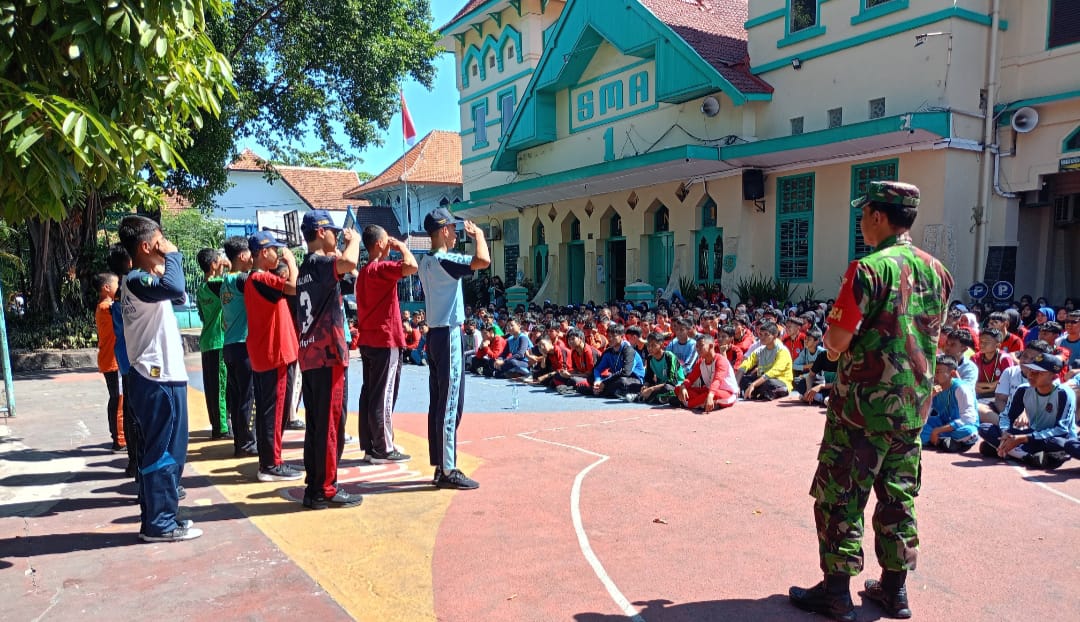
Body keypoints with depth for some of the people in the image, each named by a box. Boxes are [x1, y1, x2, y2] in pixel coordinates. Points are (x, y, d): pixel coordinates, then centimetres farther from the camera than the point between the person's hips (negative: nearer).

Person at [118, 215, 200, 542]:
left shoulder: (142, 280, 16)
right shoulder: (136, 280, -15)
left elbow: (176, 295, 26)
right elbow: (174, 287, -35)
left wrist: (162, 265, 16)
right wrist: (172, 255, -19)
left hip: (159, 377, 11)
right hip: (159, 380, -11)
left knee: (158, 451, 15)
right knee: (166, 452, -4)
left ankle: (157, 517, 24)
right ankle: (159, 523, 4)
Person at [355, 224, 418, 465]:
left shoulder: (364, 272, 16)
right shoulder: (381, 268, -15)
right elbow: (411, 266, -32)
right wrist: (401, 246, -13)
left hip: (368, 341, 10)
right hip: (385, 341, -10)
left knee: (369, 394, 10)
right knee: (383, 397, -4)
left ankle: (370, 446, 16)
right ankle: (383, 449, 1)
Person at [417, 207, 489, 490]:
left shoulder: (426, 262, 13)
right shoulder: (444, 260, -17)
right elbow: (483, 261, -28)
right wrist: (478, 234, -13)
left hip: (435, 334, 10)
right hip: (449, 336, -10)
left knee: (438, 403, 11)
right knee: (450, 405, -6)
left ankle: (439, 466, 18)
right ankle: (448, 471, -2)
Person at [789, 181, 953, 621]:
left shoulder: (870, 268, -17)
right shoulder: (937, 271, 6)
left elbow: (837, 340, -22)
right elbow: (929, 336, 15)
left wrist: (833, 348, 2)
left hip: (865, 403, -7)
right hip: (914, 404, 7)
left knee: (840, 497, 3)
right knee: (898, 495, 16)